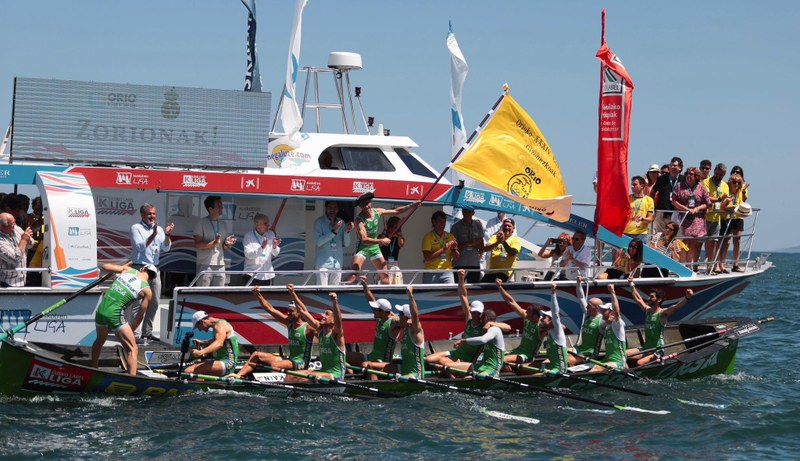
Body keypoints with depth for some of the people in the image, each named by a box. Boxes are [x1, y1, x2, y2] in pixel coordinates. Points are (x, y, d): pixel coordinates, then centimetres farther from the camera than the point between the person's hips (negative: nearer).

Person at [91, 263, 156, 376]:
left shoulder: (128, 269, 9)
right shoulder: (147, 291, 0)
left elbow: (105, 266, 18)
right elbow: (139, 316, 4)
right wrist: (130, 331, 17)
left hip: (101, 309, 5)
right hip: (115, 314, -5)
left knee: (100, 340, 32)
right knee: (132, 349, -1)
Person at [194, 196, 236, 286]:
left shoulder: (224, 224, 15)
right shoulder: (201, 223, -3)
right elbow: (197, 244, -11)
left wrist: (227, 244, -6)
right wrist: (214, 243, -23)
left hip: (220, 265, 5)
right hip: (205, 265, -5)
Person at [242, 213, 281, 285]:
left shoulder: (271, 235, 10)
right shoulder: (248, 236, -5)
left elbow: (275, 254, 12)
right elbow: (248, 254, -17)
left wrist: (275, 247, -11)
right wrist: (262, 247, -30)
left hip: (267, 275, 4)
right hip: (253, 274, -4)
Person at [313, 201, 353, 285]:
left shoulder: (341, 222, 11)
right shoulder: (319, 222, -1)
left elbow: (346, 244, 8)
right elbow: (318, 242, -13)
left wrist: (347, 231, -10)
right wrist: (334, 231, -20)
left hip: (338, 263, 4)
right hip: (323, 263, -4)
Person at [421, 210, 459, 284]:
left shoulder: (450, 237, 13)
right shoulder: (428, 237, 0)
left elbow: (456, 257, 14)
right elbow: (427, 257, -10)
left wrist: (453, 249, -7)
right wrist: (443, 249, -15)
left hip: (447, 272, 3)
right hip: (431, 273, -3)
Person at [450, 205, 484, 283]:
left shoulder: (478, 225, 9)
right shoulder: (456, 226, -1)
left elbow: (481, 247, 13)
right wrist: (467, 243, -16)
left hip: (475, 263, 3)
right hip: (460, 264, -3)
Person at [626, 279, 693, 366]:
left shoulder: (663, 313, -11)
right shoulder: (648, 310, 9)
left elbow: (676, 306, -29)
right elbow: (638, 299, 26)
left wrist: (687, 298, -47)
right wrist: (632, 285, 35)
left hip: (657, 350, -7)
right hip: (645, 348, 7)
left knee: (639, 363, -29)